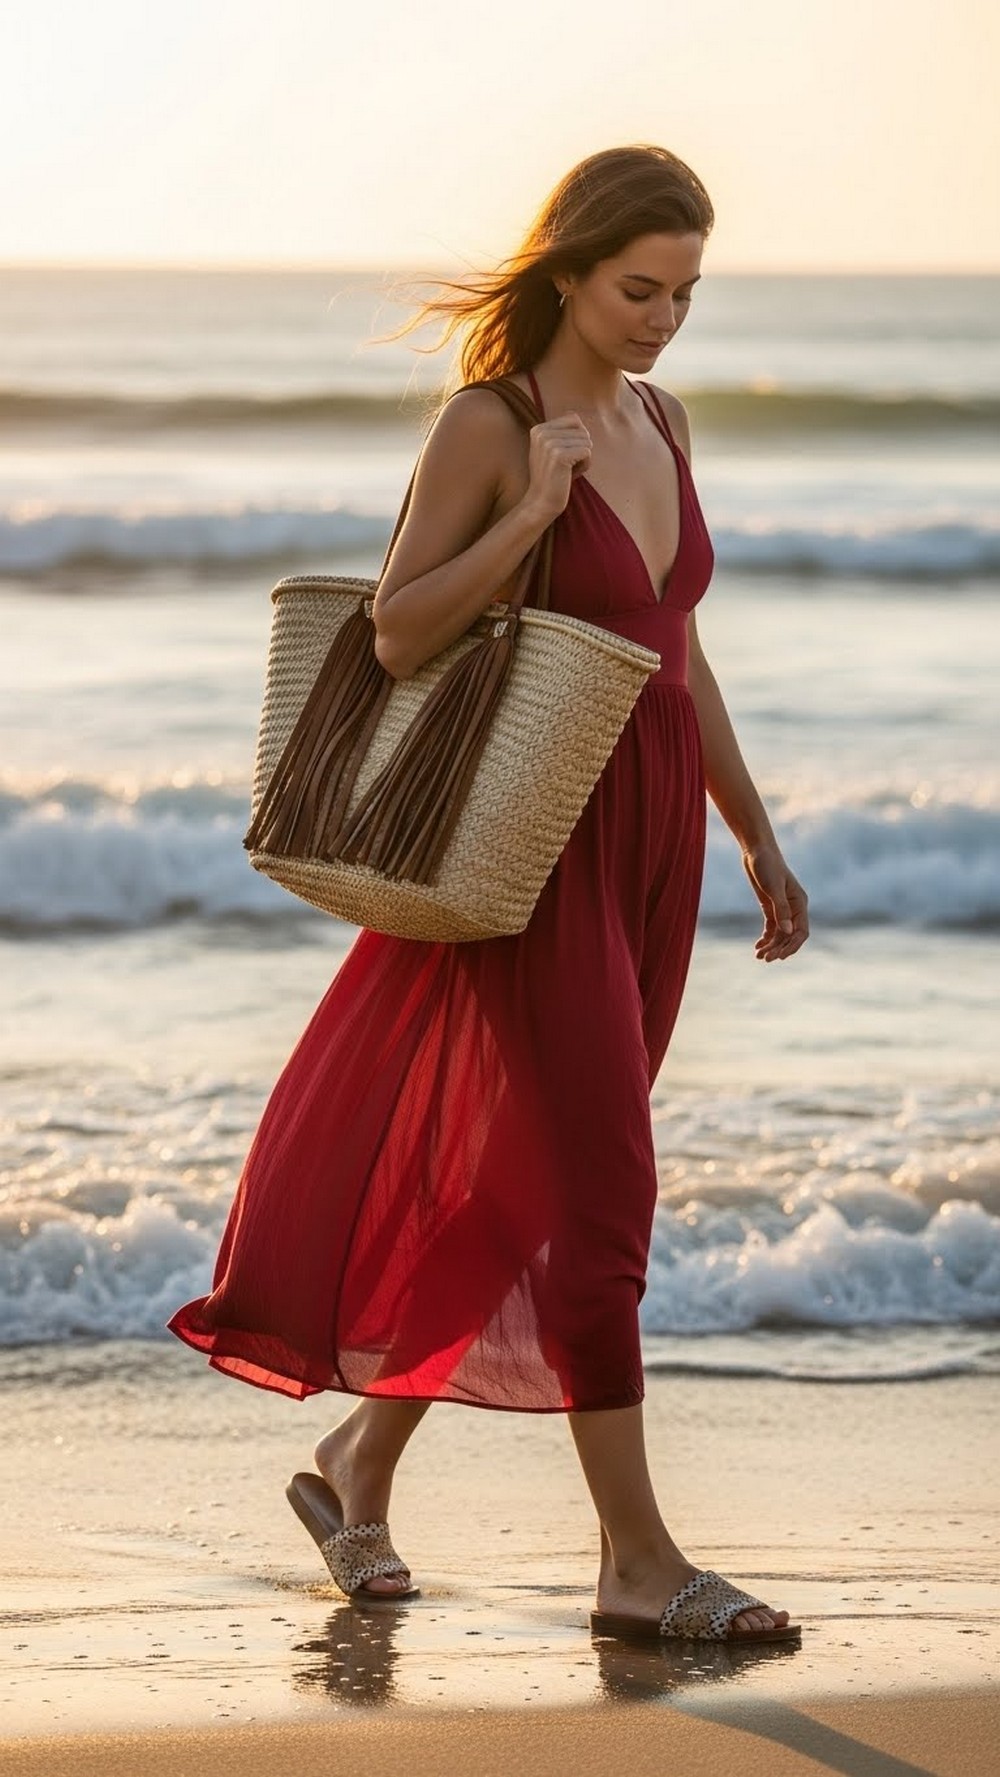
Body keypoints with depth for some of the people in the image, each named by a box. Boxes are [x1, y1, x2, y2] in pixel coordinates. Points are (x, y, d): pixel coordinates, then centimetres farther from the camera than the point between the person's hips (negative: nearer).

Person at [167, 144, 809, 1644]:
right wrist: (534, 511, -23)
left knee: (521, 1187, 12)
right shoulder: (489, 424, -10)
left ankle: (359, 1461, 27)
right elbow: (399, 633, -14)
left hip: (652, 842, 8)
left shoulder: (661, 422, 12)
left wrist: (757, 839, 18)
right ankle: (637, 1560, -7)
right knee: (601, 1187, -9)